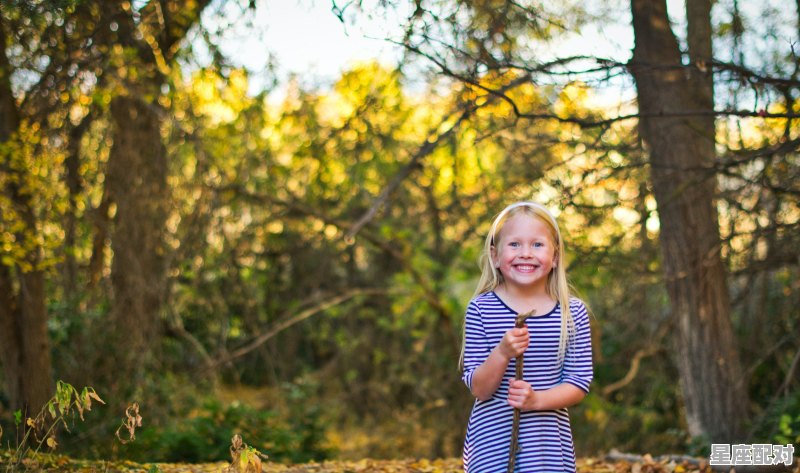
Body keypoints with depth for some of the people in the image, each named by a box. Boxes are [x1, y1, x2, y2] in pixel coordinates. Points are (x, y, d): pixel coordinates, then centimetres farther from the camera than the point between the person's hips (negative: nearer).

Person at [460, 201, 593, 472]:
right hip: (492, 443, -1)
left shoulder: (574, 313, 0)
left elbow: (579, 383, 0)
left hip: (549, 444, 1)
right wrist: (502, 354, -24)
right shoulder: (481, 309, -4)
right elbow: (478, 389, -5)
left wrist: (537, 399, -18)